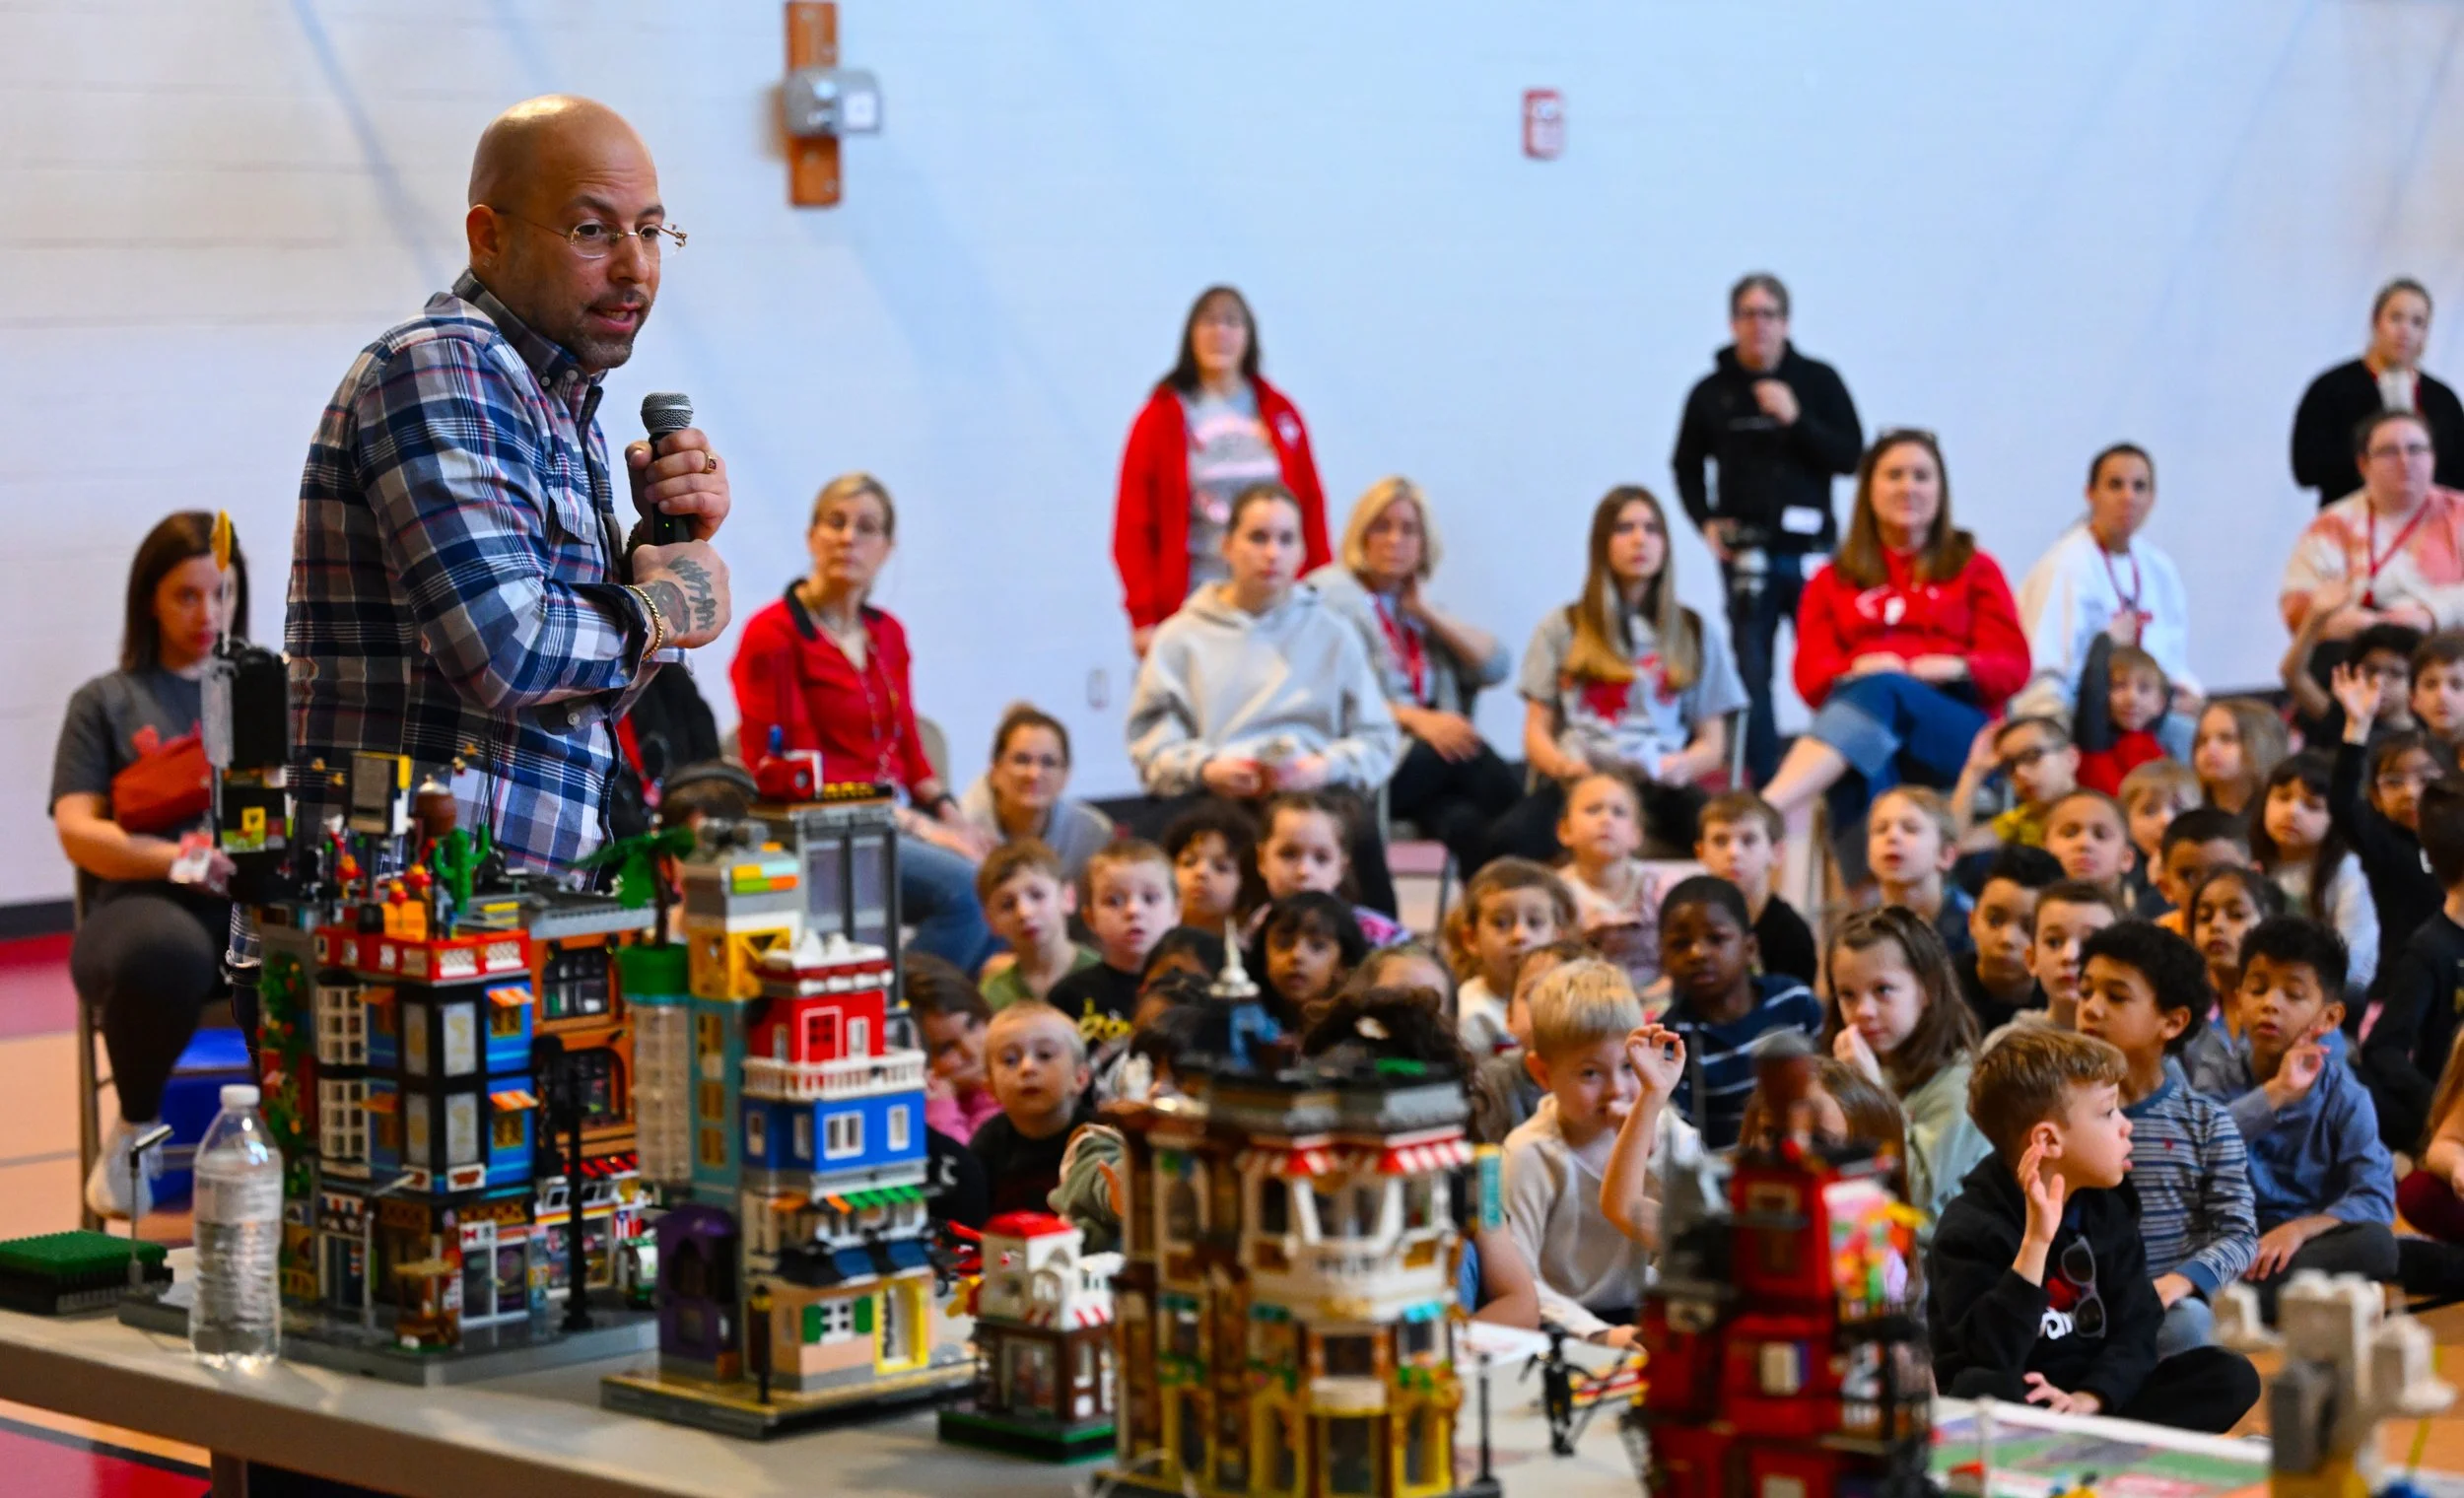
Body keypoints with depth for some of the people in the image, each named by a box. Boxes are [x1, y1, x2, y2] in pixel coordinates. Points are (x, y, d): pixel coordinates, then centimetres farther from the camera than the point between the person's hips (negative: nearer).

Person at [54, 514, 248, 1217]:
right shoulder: (107, 703, 19)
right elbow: (77, 831, 5)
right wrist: (183, 860, -13)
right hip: (144, 904, -1)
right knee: (164, 954, -42)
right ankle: (136, 1127, -11)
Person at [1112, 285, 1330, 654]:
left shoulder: (1280, 414, 11)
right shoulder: (1162, 418, 3)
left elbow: (1311, 510, 11)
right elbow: (1133, 524, 0)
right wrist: (1143, 617, -6)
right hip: (1192, 607, -2)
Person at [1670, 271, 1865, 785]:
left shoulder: (1818, 381, 4)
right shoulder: (1711, 393, 7)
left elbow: (1851, 456, -1)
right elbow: (1686, 467, 19)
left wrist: (1795, 419, -13)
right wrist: (1706, 521, 3)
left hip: (1812, 549, -1)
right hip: (1746, 553, 1)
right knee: (1751, 671, 0)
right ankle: (1762, 785, 4)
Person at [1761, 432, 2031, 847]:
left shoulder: (1973, 569, 22)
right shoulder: (1833, 580, 24)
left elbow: (2013, 664, 10)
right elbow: (1811, 672, 10)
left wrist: (1957, 667, -13)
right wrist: (1855, 669, -14)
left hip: (1958, 733, -1)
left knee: (1881, 690, -37)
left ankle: (1769, 806, -61)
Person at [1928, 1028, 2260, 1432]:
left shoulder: (2108, 1209, 7)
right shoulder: (1973, 1226, -14)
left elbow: (2137, 1331, 1)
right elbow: (1991, 1361, -26)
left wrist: (2090, 1398, -19)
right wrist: (2036, 1242, -33)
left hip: (2091, 1404, 6)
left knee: (2230, 1376, -12)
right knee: (1979, 1390, -39)